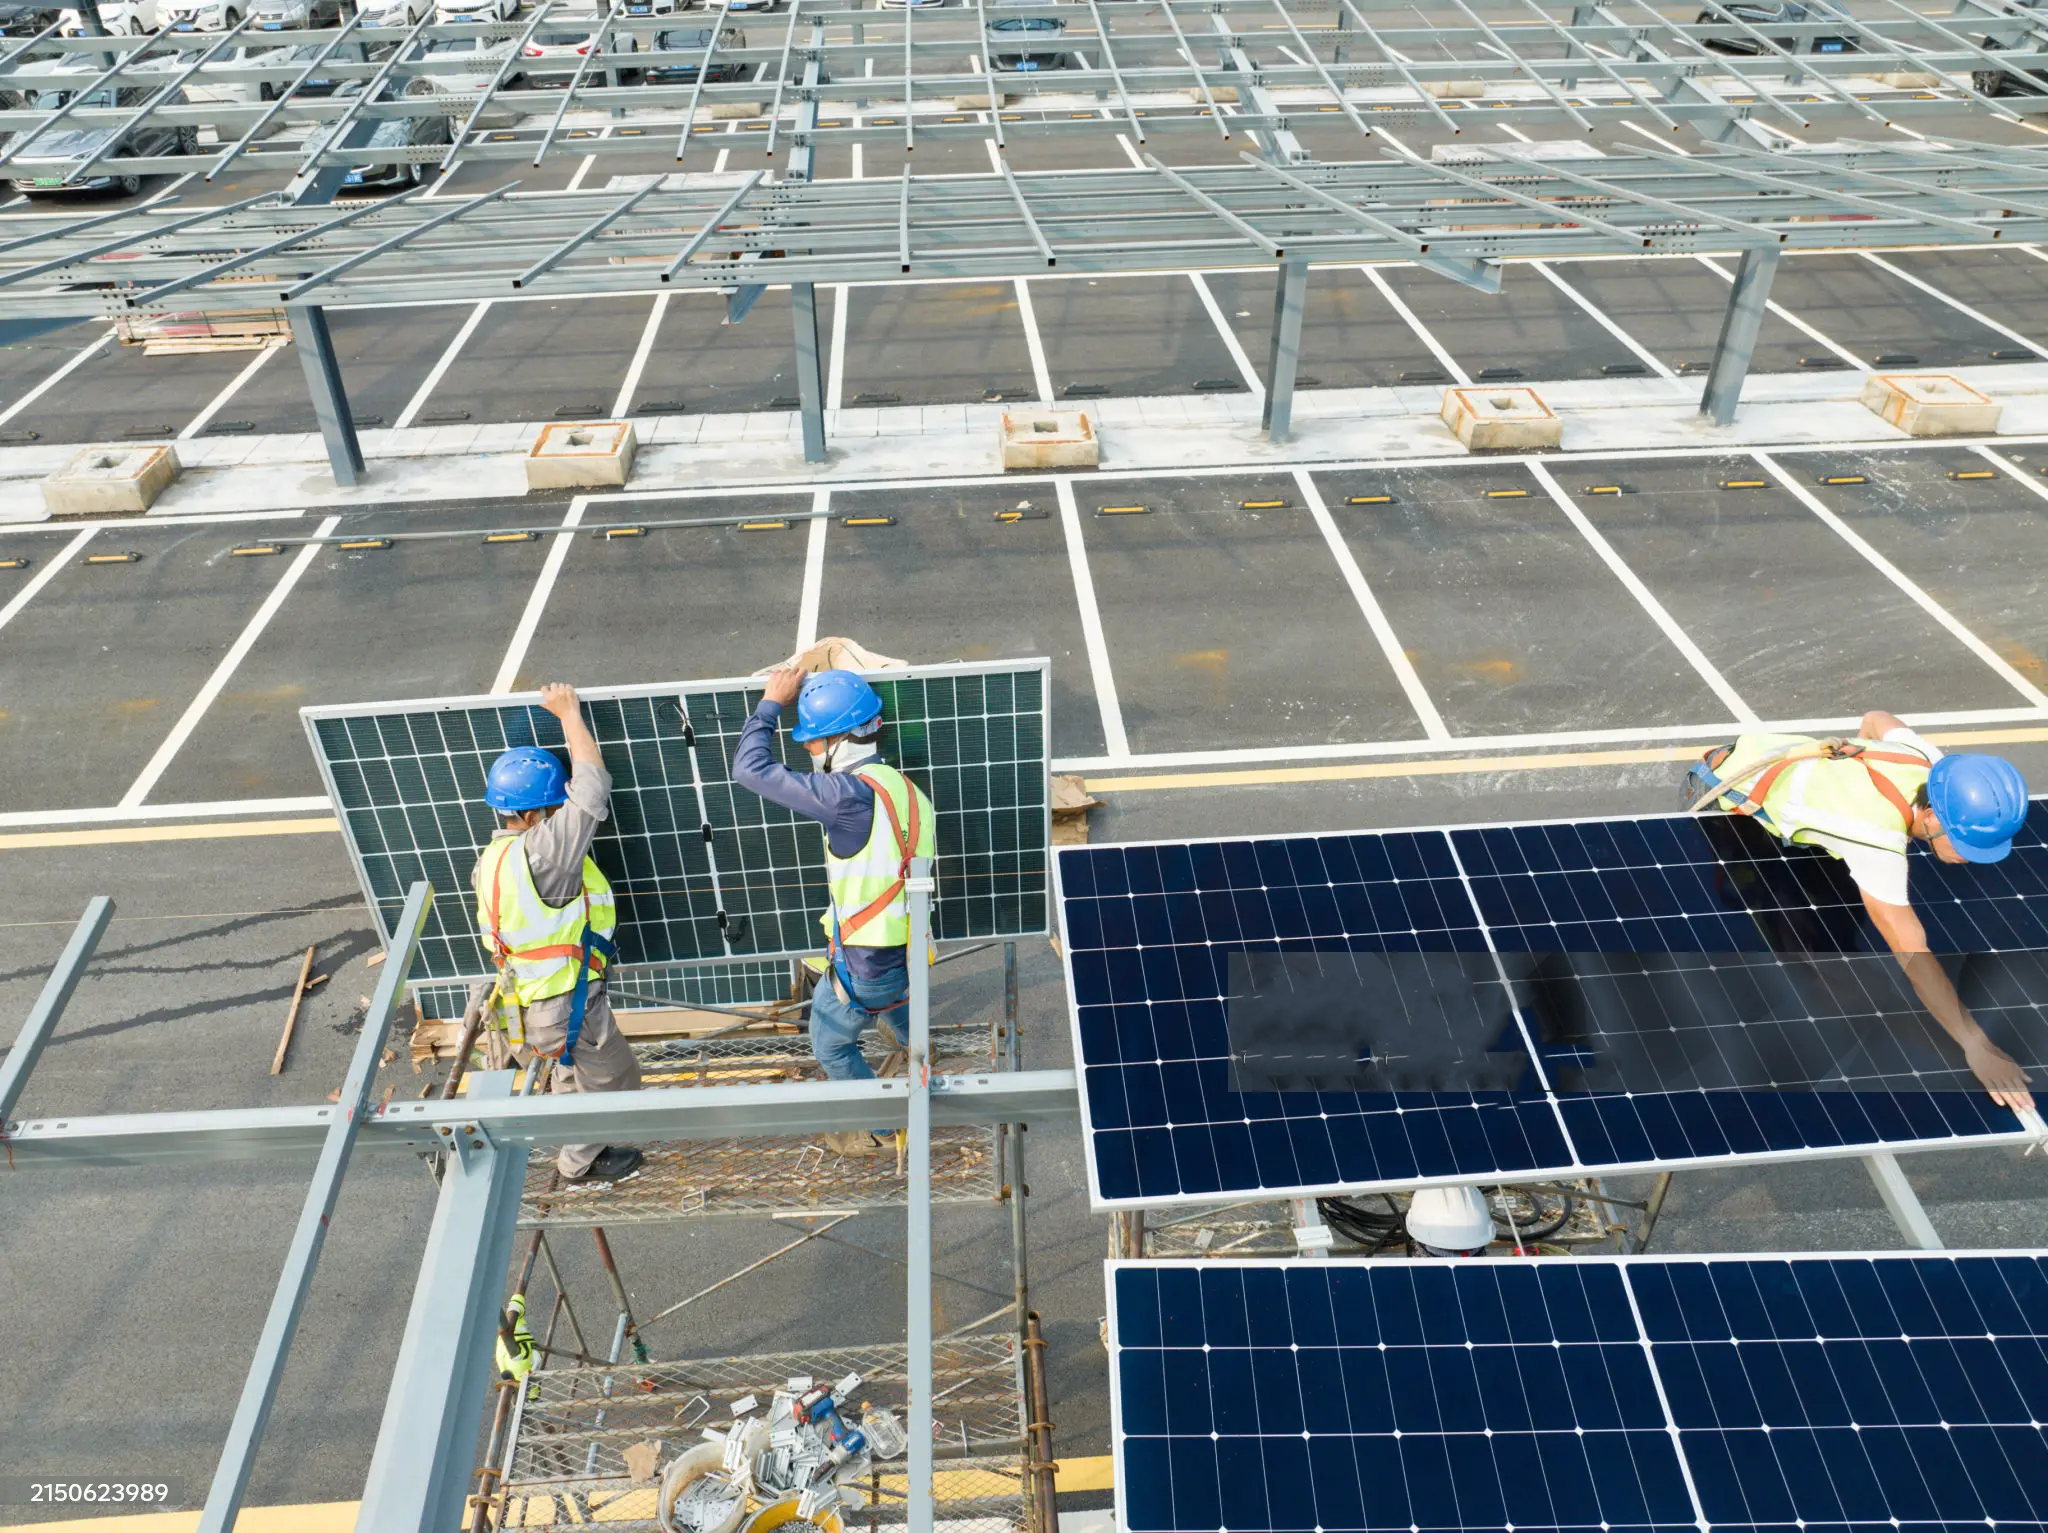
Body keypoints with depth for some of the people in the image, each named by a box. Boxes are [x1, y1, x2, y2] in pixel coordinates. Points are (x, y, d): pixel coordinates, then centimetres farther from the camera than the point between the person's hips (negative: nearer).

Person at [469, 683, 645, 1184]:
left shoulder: (494, 857, -3)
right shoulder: (540, 856, -32)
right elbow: (593, 789, -32)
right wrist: (569, 714, -23)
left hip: (533, 993, 9)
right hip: (568, 1006, -9)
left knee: (575, 1073, 32)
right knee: (614, 1077, 16)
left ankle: (575, 1140, 54)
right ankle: (579, 1161, 36)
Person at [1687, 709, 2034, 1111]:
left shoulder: (1930, 762, -23)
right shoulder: (1875, 843, -46)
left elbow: (1875, 717, 1)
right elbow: (1913, 954, -47)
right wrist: (1975, 1045, -48)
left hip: (1777, 751, 7)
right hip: (1732, 781, -7)